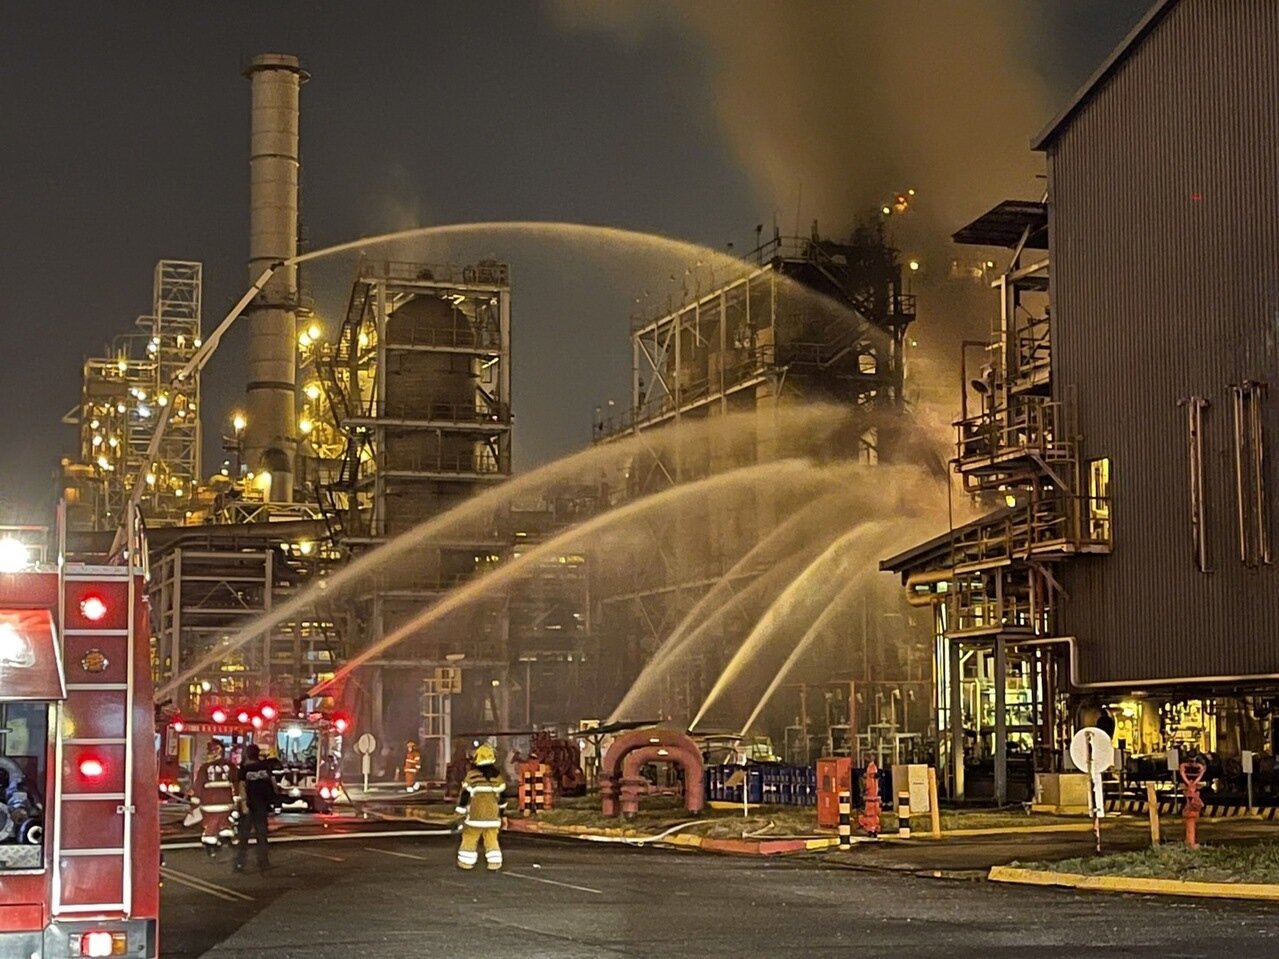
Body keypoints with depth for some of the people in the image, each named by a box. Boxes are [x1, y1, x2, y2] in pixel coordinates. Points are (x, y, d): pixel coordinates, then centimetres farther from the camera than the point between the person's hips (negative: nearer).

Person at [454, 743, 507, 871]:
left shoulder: (472, 776, -13)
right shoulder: (497, 776, 1)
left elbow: (465, 794, -9)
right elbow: (502, 796, 13)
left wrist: (460, 813, 0)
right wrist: (502, 811, 28)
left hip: (475, 815, -4)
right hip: (492, 815, 4)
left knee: (470, 839, 8)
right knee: (492, 839, 12)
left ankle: (466, 862, 11)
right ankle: (495, 863, 9)